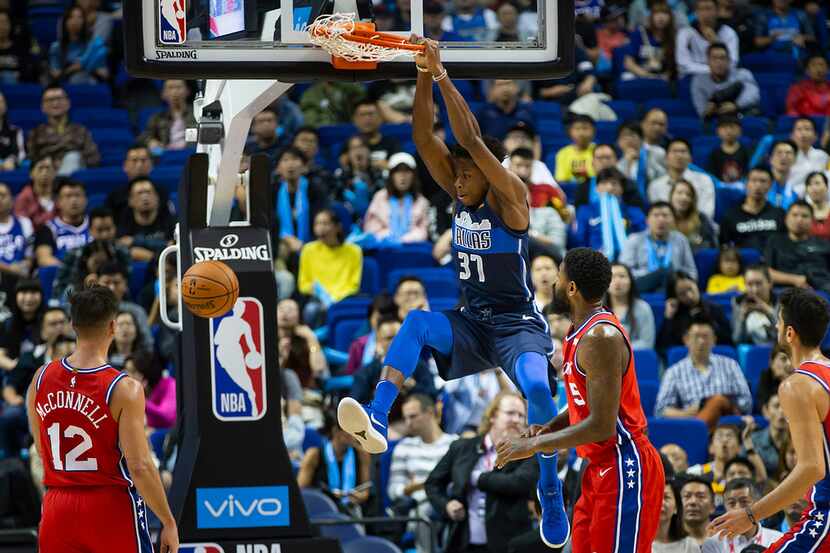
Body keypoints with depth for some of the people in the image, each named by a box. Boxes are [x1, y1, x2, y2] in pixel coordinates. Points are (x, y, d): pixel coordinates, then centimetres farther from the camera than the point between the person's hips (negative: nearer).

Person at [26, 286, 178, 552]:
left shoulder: (41, 379, 1)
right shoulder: (124, 389, -14)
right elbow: (140, 467, -16)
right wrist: (169, 523, -7)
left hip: (57, 507, 4)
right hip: (111, 506, -4)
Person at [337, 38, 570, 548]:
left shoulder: (511, 199, -12)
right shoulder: (461, 195, 5)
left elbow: (473, 140, -25)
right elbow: (423, 138, -6)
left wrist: (443, 76, -28)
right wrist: (424, 76, -18)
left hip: (519, 324, -5)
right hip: (472, 323, 5)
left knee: (537, 387, -34)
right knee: (417, 321, -25)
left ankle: (551, 492, -13)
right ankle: (377, 423, -44)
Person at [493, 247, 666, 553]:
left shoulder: (601, 337, -21)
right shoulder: (580, 330, 11)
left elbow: (601, 426, -24)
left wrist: (534, 445, -17)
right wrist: (549, 428, 7)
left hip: (624, 468, -10)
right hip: (601, 467, 10)